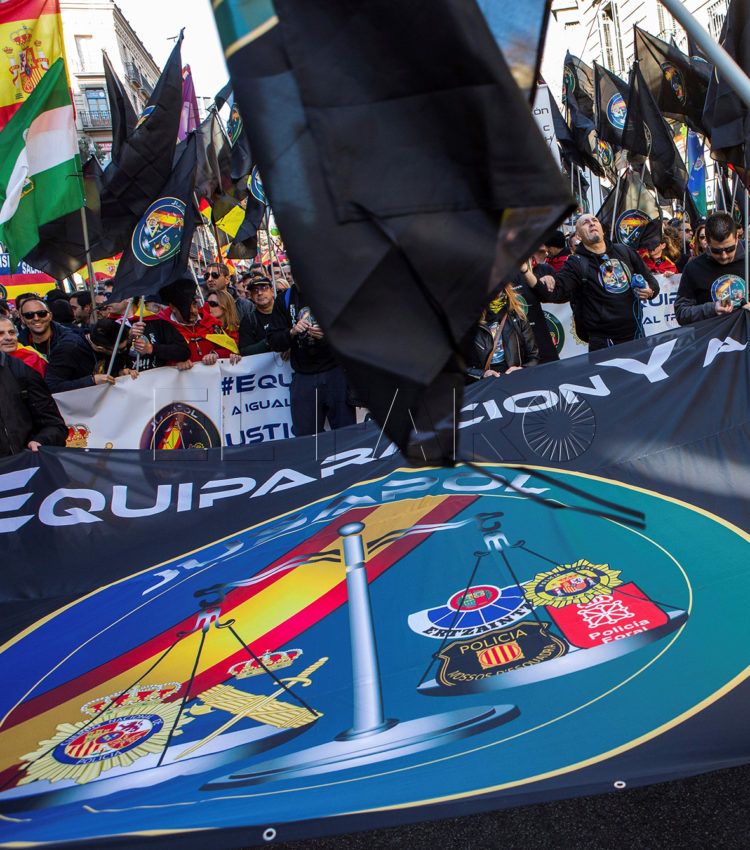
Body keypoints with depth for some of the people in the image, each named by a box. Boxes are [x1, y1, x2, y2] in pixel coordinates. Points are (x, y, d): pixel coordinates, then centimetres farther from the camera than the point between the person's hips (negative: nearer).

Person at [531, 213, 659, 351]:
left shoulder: (625, 252, 6)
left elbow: (650, 279, 18)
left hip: (635, 334, 5)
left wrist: (650, 291, -6)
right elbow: (555, 292, -24)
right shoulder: (577, 263, -7)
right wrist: (528, 275, -40)